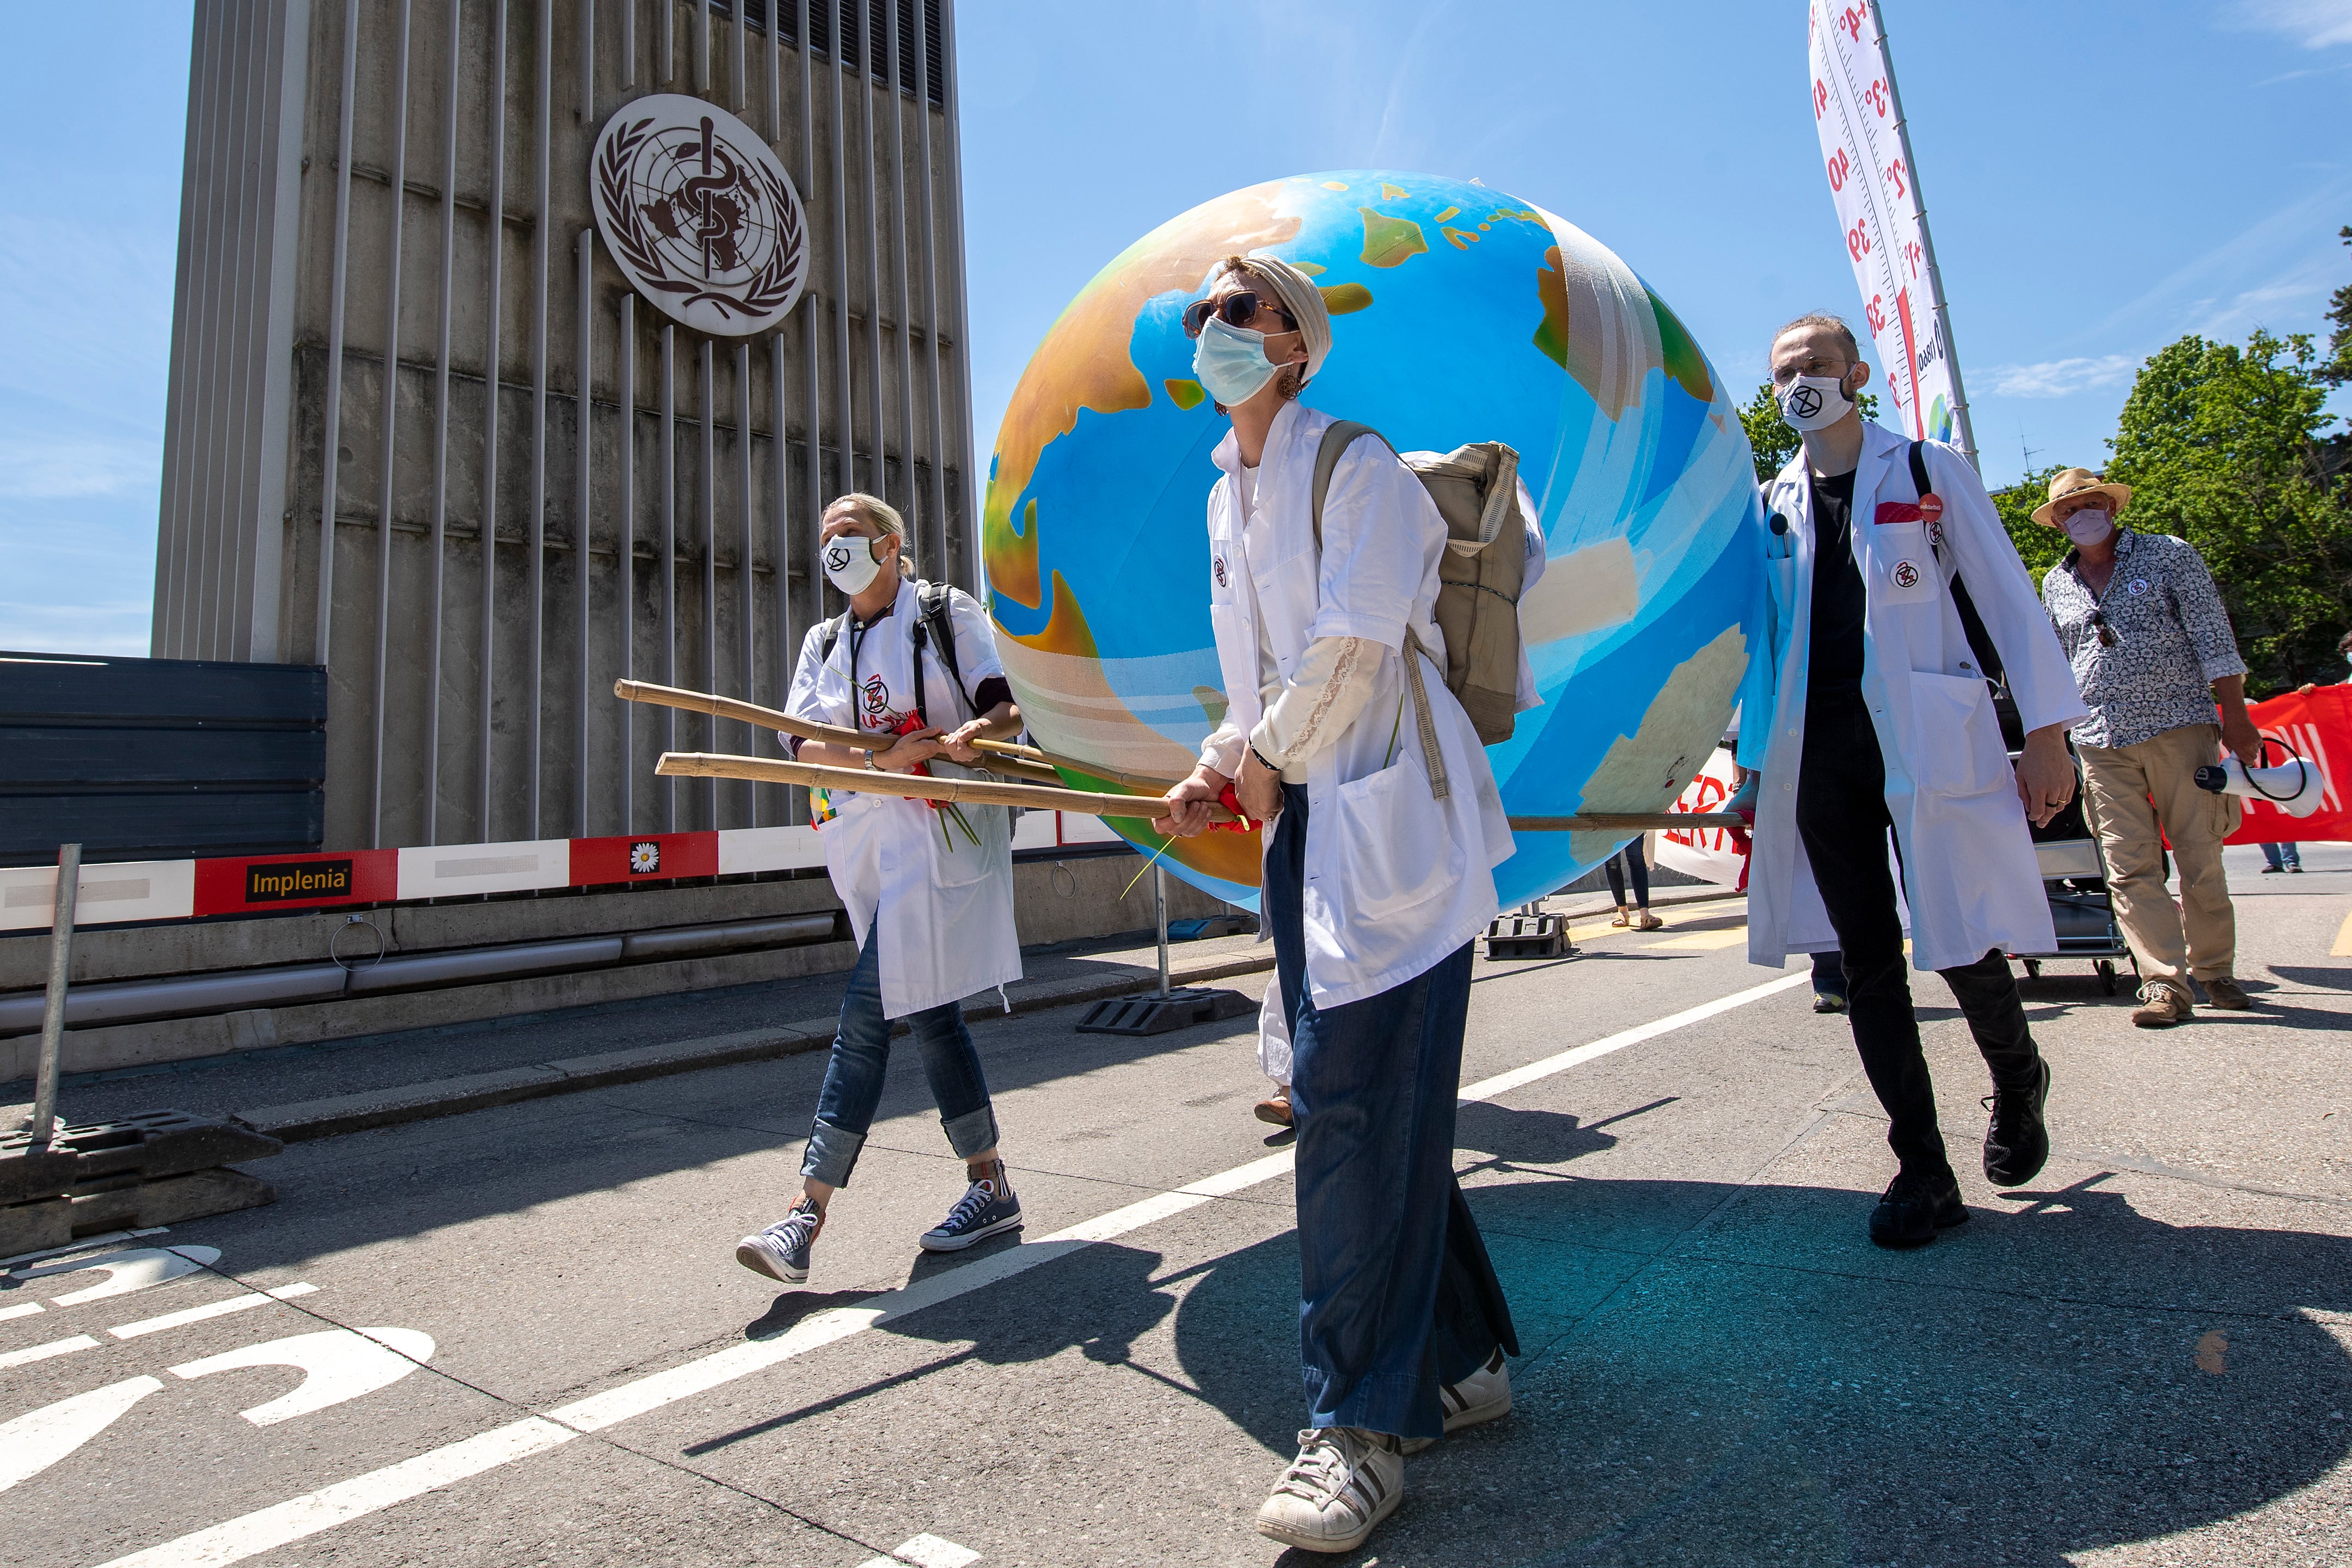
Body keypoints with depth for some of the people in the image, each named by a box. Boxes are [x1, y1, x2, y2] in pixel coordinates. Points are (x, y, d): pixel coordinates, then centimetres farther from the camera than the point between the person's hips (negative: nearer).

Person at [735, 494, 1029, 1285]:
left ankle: (808, 1209, -7)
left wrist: (979, 731, -24)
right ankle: (990, 1186, 22)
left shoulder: (949, 613, 6)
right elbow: (802, 744, 4)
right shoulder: (824, 641, 19)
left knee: (868, 1010, -12)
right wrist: (884, 756, -15)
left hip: (942, 828, -6)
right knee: (925, 1013, 10)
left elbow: (1011, 705, -2)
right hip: (869, 838, 6)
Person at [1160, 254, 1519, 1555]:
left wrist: (1272, 760, -6)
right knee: (1359, 1100, 10)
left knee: (1354, 1097, -10)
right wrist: (1219, 768, 8)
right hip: (1302, 815, 8)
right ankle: (1463, 1363, 27)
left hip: (1389, 808, -8)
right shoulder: (1223, 496, 20)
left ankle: (1361, 1425, 4)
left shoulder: (1358, 466, -5)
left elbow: (1353, 647, -14)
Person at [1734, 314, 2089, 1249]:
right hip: (1819, 756, 3)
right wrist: (1755, 762, 11)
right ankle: (1924, 1173, 13)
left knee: (1963, 946, -2)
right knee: (1866, 963, 2)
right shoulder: (1774, 506, 15)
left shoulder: (1931, 473, 7)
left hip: (1930, 749, -3)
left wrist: (2047, 733, -4)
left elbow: (2007, 601, 3)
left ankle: (2018, 1087, 32)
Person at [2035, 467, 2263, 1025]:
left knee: (2201, 857, 1)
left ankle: (2214, 969, 18)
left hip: (2178, 724, -2)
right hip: (2101, 741, 2)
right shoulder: (2057, 584, 14)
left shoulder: (2169, 555, 6)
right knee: (2130, 867, -5)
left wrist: (2235, 715, -5)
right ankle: (2166, 983, -3)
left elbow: (2213, 637, 2)